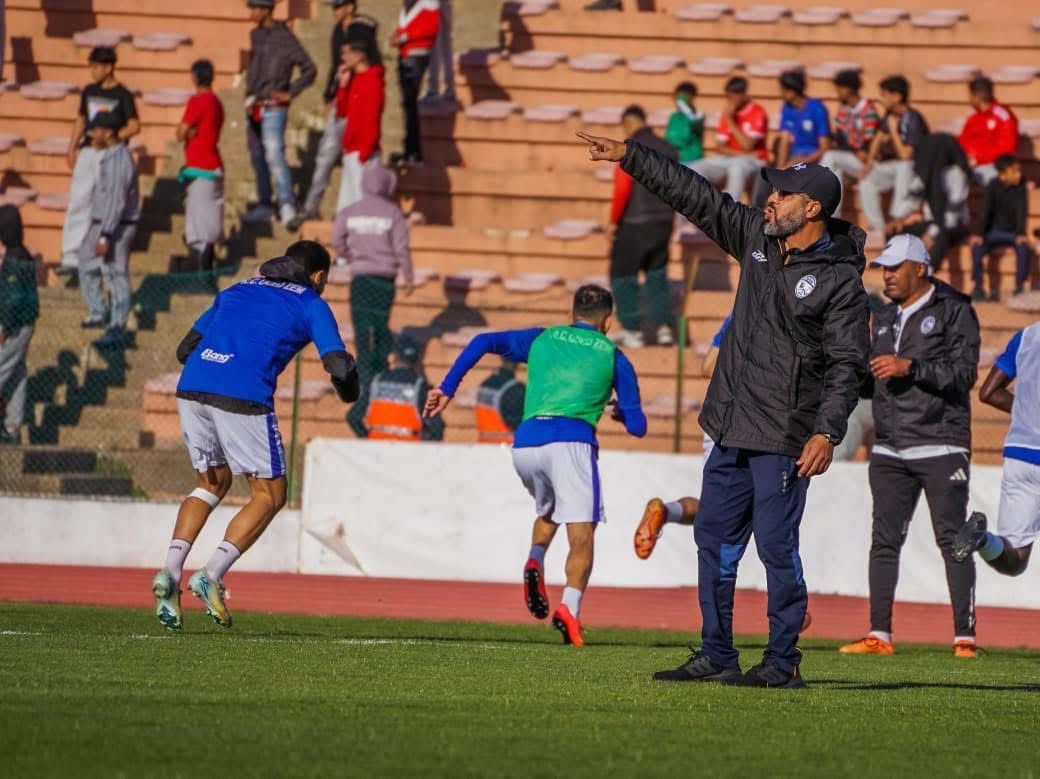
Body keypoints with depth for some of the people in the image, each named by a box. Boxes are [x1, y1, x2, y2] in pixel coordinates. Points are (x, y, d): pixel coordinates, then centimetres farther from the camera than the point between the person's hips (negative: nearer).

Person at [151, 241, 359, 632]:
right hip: (242, 398, -5)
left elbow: (185, 349, 27)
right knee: (269, 495, 10)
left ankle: (170, 572, 7)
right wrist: (348, 390, 23)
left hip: (191, 389, 5)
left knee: (213, 483, 24)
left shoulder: (237, 290, 27)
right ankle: (211, 575, -6)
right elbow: (339, 366, 1)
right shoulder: (311, 304, 13)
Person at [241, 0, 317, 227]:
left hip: (273, 108, -8)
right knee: (257, 157, 11)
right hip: (254, 107, 8)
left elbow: (310, 70, -11)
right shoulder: (256, 35, 11)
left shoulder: (285, 38, -12)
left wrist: (290, 93, -12)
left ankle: (287, 206, -22)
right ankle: (264, 206, 19)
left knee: (274, 154, -18)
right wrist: (249, 95, 15)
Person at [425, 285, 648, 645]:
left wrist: (447, 388, 12)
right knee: (581, 533, -8)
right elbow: (637, 426, 16)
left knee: (547, 512, 30)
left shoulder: (541, 339, 23)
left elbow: (483, 342, 11)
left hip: (525, 443, 4)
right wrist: (619, 412, 38)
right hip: (571, 440, -3)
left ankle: (535, 560, 0)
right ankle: (570, 608, -32)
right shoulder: (613, 356, 17)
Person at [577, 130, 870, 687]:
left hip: (783, 438, -8)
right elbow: (693, 194, 12)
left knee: (776, 545, -6)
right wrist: (628, 157, 9)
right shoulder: (758, 237, 9)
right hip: (731, 429, 8)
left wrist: (827, 432, -25)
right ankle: (717, 657, 17)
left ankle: (783, 662, 2)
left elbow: (848, 364, -15)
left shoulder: (840, 280, -11)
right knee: (715, 538, 11)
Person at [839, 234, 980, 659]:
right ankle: (879, 636, 7)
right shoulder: (885, 317, 18)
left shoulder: (954, 310, -3)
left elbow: (964, 373, -13)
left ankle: (965, 636, -6)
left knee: (952, 540, -7)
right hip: (890, 449, 7)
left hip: (941, 446, -7)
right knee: (884, 541, 4)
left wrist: (911, 367, -21)